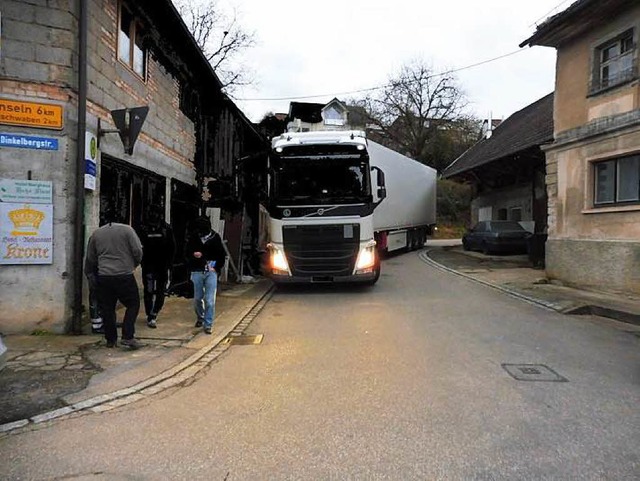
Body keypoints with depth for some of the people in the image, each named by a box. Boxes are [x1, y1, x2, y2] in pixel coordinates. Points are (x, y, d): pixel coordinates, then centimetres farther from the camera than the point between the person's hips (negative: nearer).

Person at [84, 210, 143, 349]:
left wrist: (89, 273, 31)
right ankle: (128, 337, -1)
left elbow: (90, 258, 15)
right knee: (133, 304, 8)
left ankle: (111, 339, 18)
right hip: (125, 275, -3)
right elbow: (138, 251, -6)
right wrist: (134, 264, 13)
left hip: (104, 276, 4)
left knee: (107, 308, 12)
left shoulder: (96, 234, 10)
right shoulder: (127, 229, -2)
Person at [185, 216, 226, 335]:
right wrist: (193, 254, -19)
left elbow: (222, 255, 4)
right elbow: (186, 252, 3)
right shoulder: (193, 237, -3)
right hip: (197, 272, 1)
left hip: (211, 272, -1)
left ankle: (208, 324, 6)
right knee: (197, 298, 13)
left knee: (210, 300, -4)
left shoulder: (215, 237, -3)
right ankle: (200, 318, 38)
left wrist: (216, 268, -5)